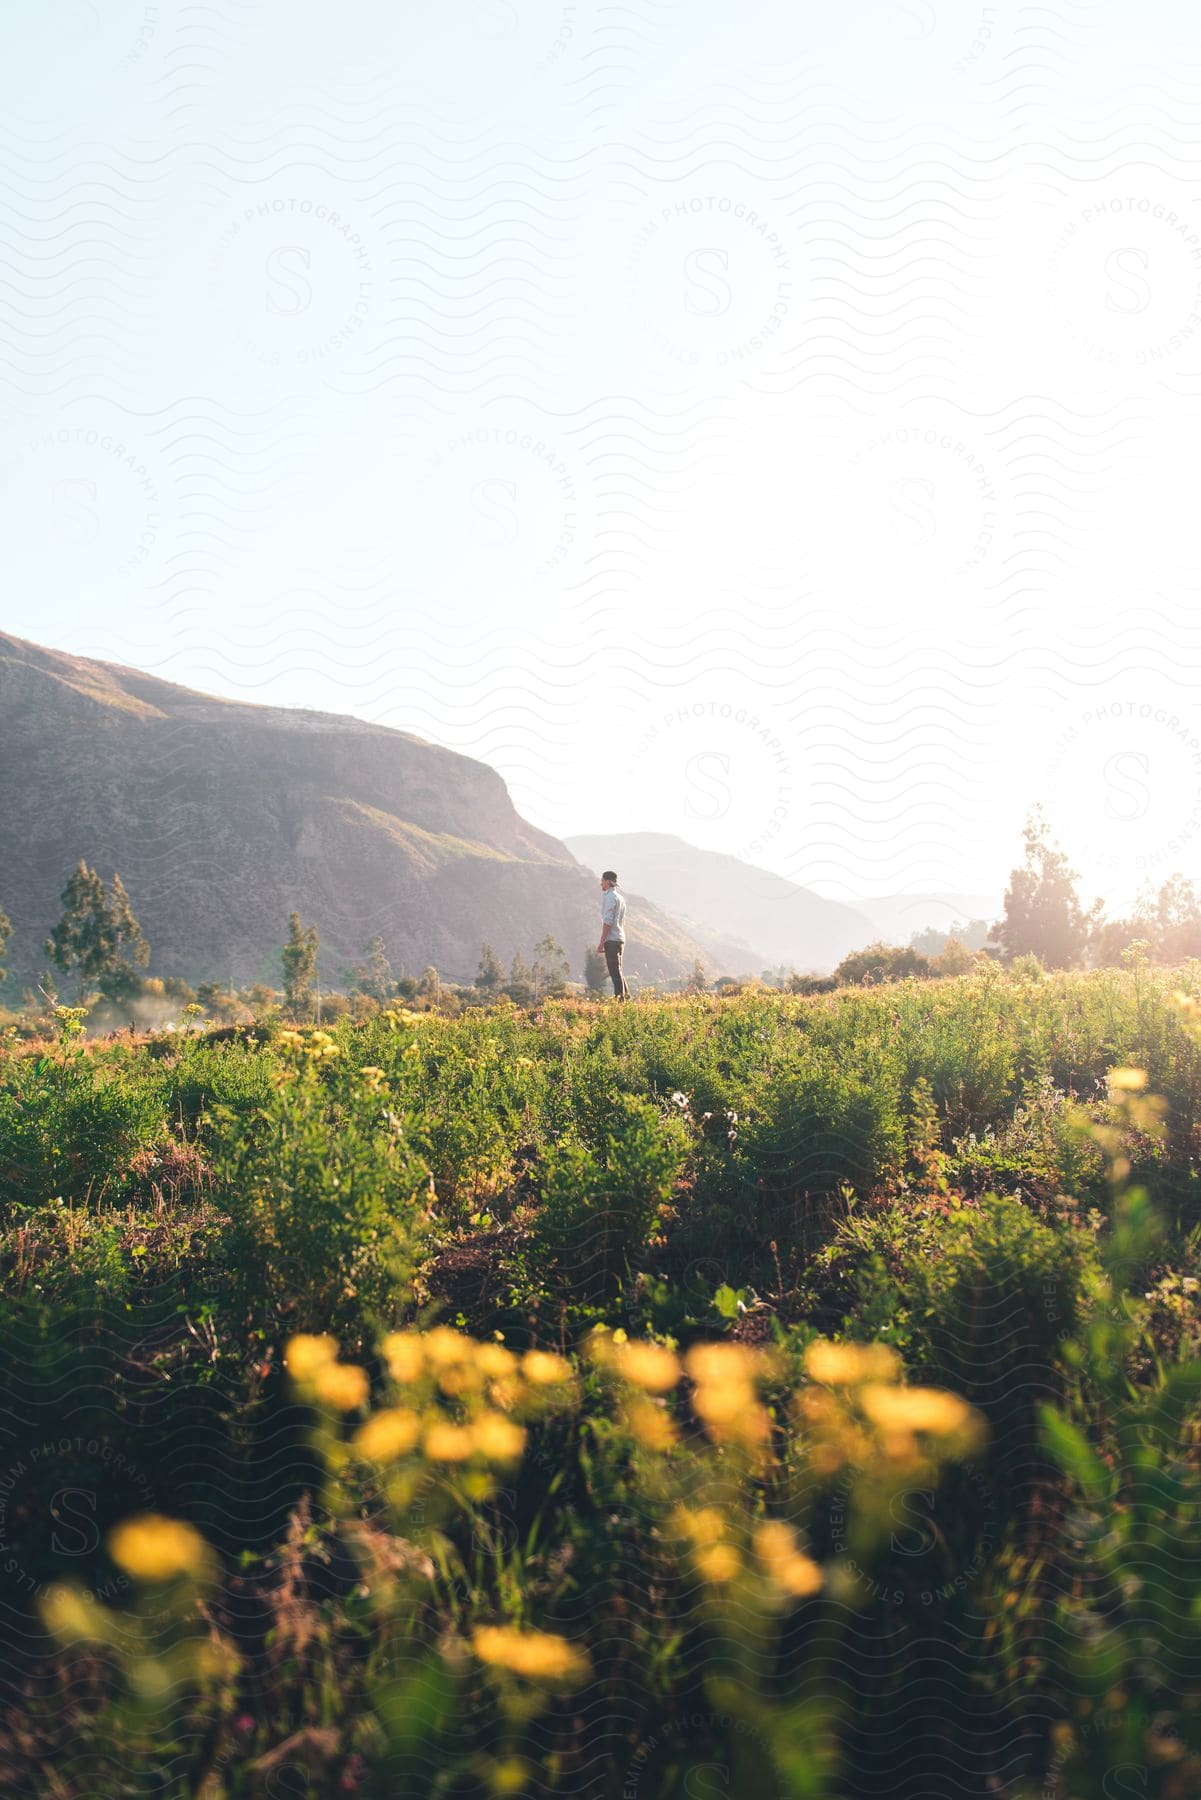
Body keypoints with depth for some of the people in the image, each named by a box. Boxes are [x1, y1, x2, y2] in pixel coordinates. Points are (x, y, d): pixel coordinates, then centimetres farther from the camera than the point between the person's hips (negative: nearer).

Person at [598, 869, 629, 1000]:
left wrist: (601, 942, -17)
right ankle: (625, 994, 14)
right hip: (620, 938, 9)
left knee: (614, 970, -9)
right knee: (617, 969, 15)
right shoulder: (620, 898, 19)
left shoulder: (610, 897, -11)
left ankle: (619, 996, -11)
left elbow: (608, 921, -17)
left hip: (611, 939, -9)